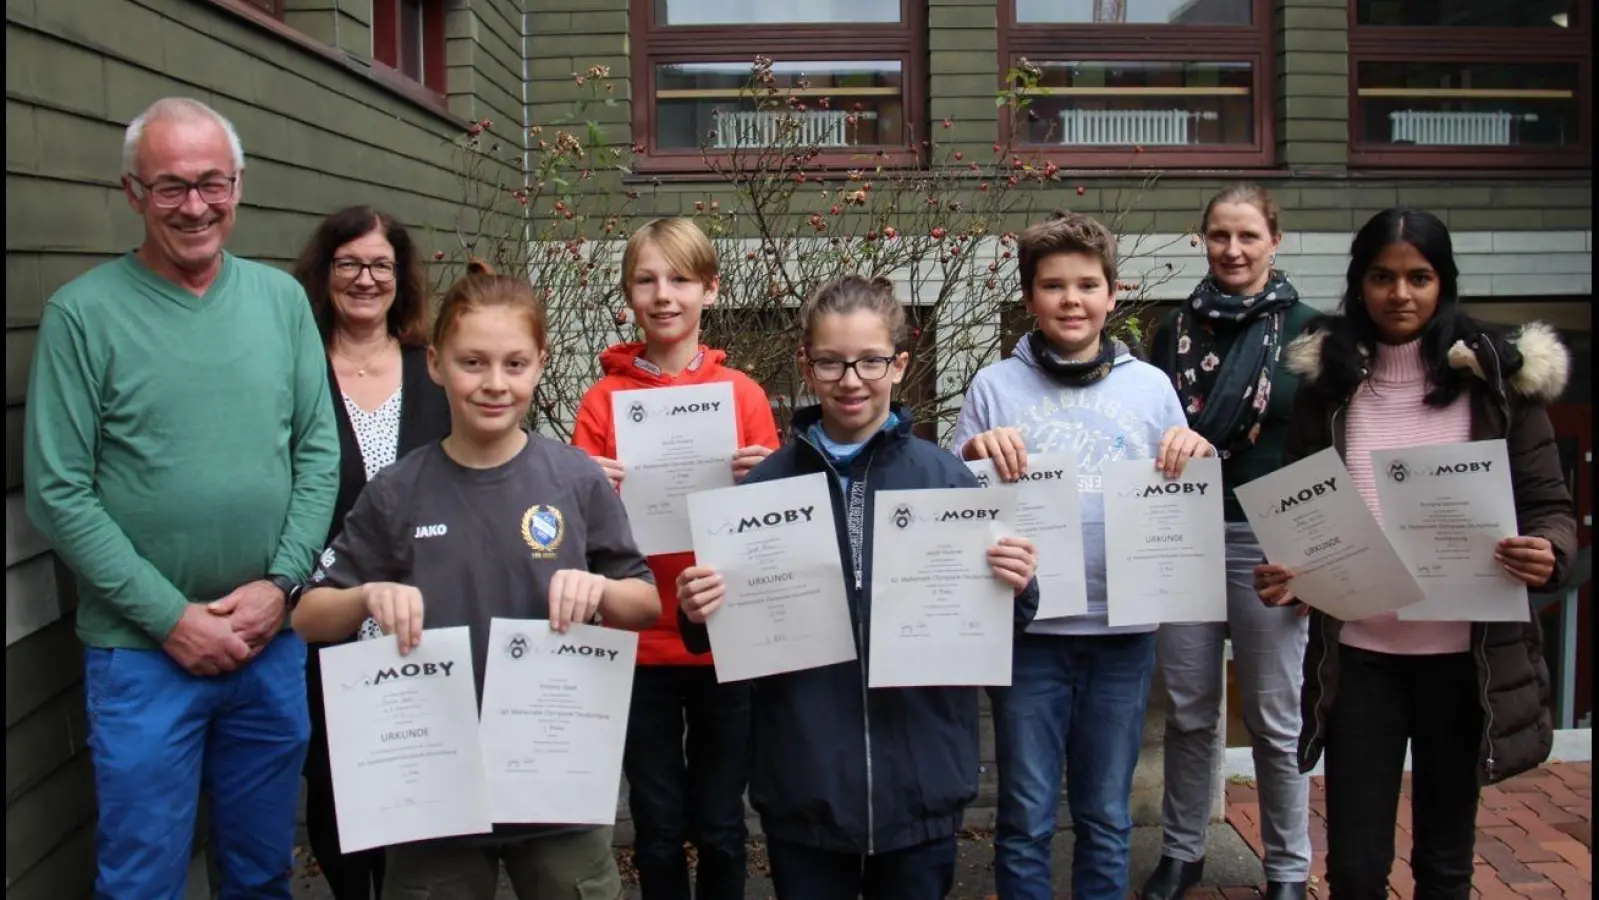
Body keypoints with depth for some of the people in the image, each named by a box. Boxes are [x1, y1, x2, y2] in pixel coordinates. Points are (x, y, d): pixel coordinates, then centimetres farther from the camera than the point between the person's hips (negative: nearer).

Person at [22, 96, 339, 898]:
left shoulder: (281, 299, 4)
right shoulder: (84, 313, -8)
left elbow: (318, 453, 4)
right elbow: (58, 494, -10)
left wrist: (281, 583, -9)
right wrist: (171, 617, -13)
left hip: (273, 642, 3)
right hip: (144, 653, -3)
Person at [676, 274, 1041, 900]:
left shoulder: (946, 478, -2)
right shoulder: (767, 483, 0)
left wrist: (1016, 589, -16)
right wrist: (701, 615, -15)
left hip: (921, 782, 0)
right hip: (802, 788, 1)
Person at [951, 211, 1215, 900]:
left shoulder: (1151, 386, 5)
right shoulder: (995, 385, 0)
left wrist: (1198, 455, -10)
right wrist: (974, 451, -17)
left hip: (1124, 629, 2)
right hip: (1027, 629, -1)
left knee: (1106, 817, 15)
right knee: (1026, 819, 8)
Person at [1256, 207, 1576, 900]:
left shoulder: (1497, 376, 0)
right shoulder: (1328, 382, 4)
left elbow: (1547, 502, 0)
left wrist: (1549, 553, -21)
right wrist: (1285, 573, -12)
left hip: (1464, 652, 0)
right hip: (1357, 652, 1)